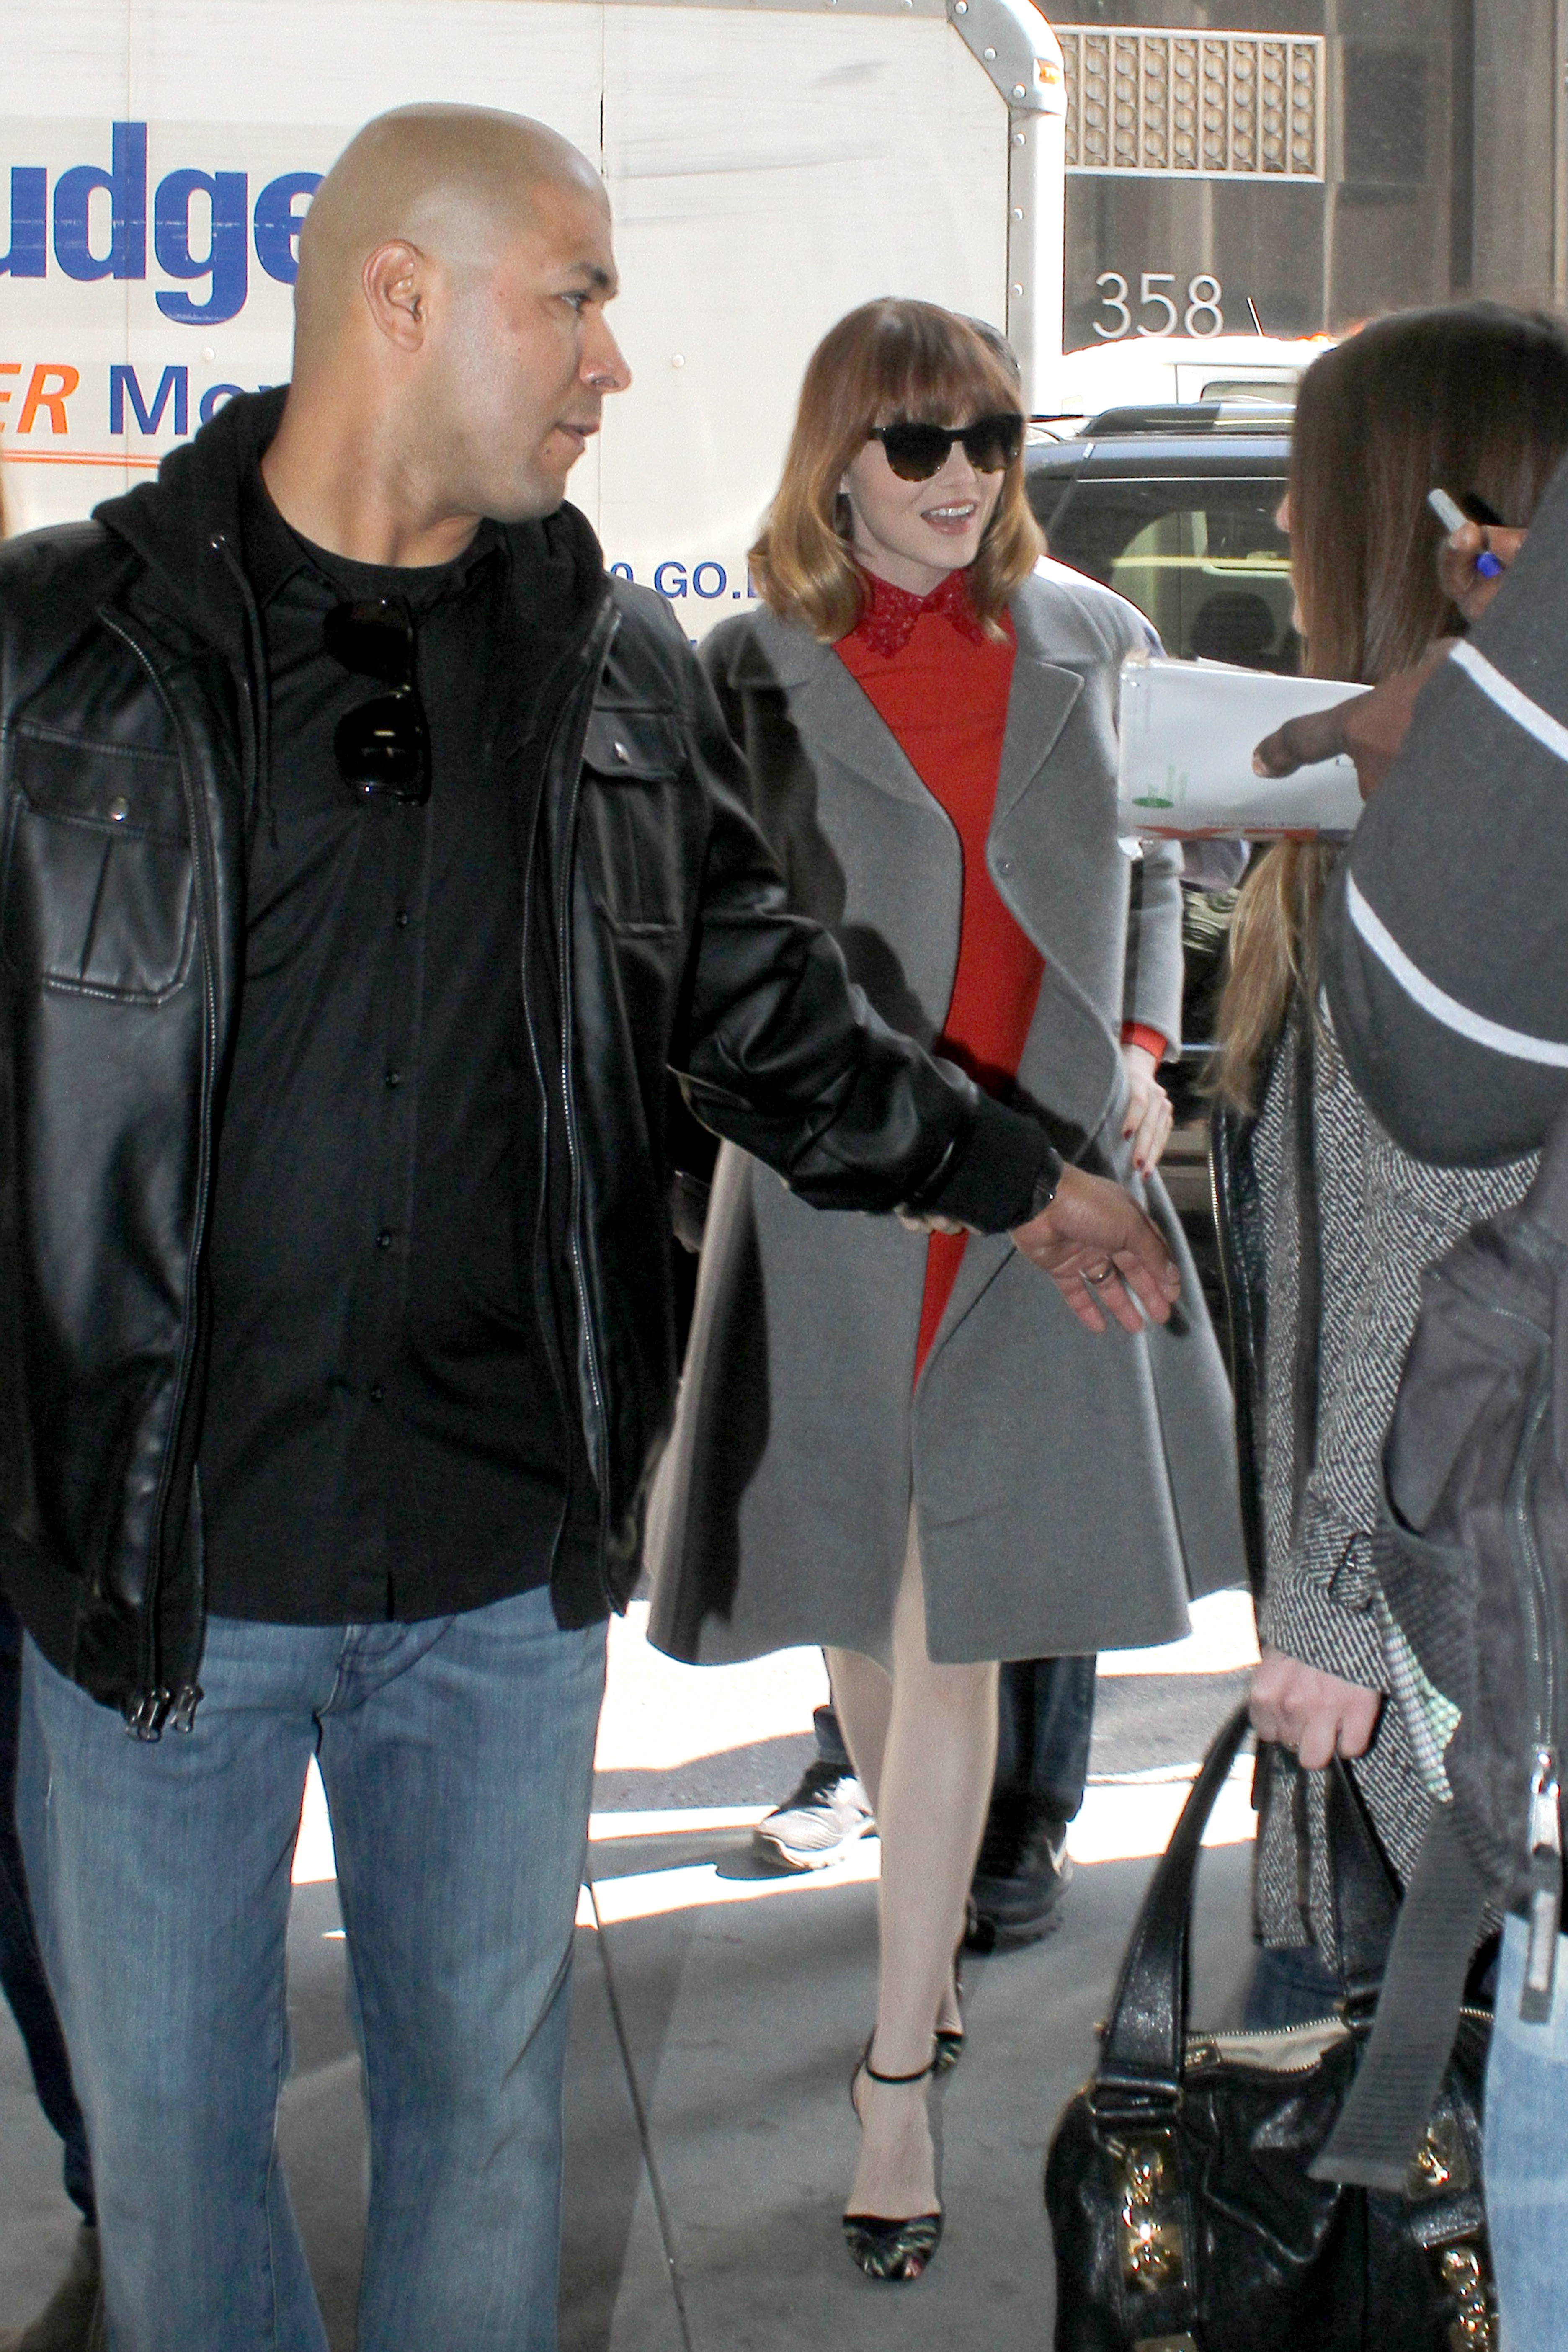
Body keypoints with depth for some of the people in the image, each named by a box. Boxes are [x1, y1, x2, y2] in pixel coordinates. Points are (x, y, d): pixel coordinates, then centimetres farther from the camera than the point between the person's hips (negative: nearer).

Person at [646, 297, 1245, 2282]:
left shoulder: (1088, 642, 7)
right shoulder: (757, 671, 0)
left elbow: (1143, 870, 20)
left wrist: (1141, 1047, 6)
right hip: (838, 1207, 0)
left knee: (953, 1633, -2)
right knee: (869, 1613, 12)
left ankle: (900, 2069, 5)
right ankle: (929, 1925, 39)